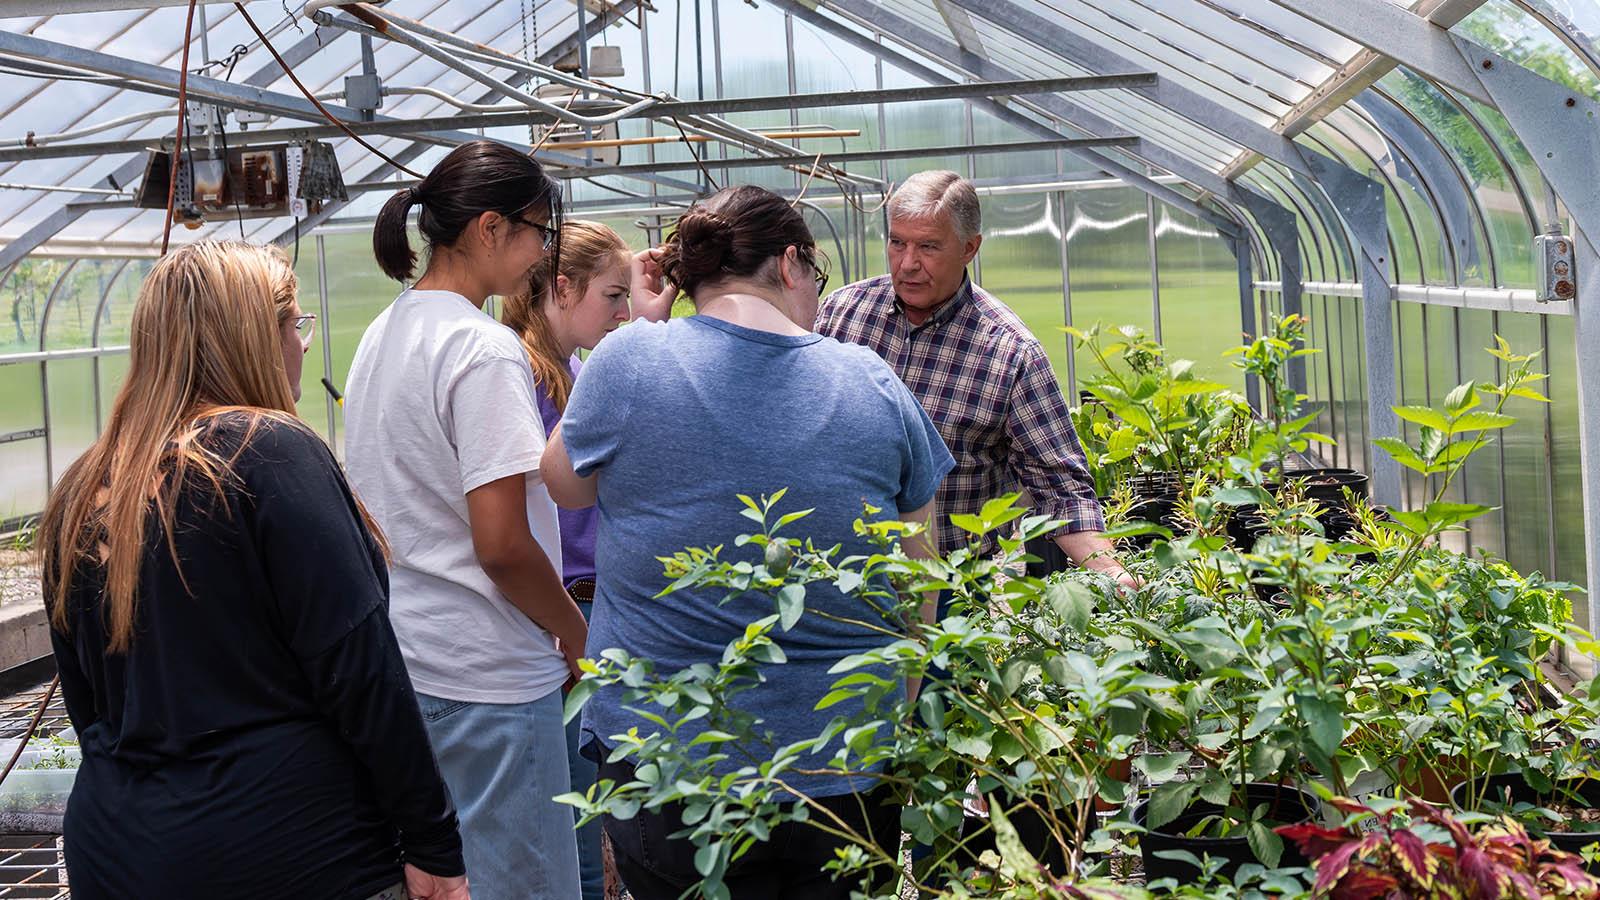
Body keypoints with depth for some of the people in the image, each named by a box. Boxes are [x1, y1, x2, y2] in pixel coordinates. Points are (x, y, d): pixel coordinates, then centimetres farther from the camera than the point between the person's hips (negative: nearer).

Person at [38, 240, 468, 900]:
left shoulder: (80, 495, 5)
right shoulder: (273, 453, -14)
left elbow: (87, 705, 13)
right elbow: (361, 668, -17)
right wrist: (433, 846, -11)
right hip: (294, 847, -6)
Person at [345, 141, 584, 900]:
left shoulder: (382, 334, 10)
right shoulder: (484, 350, -18)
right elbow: (502, 545, -22)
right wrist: (575, 632, -6)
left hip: (397, 658, 9)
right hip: (484, 678, -9)